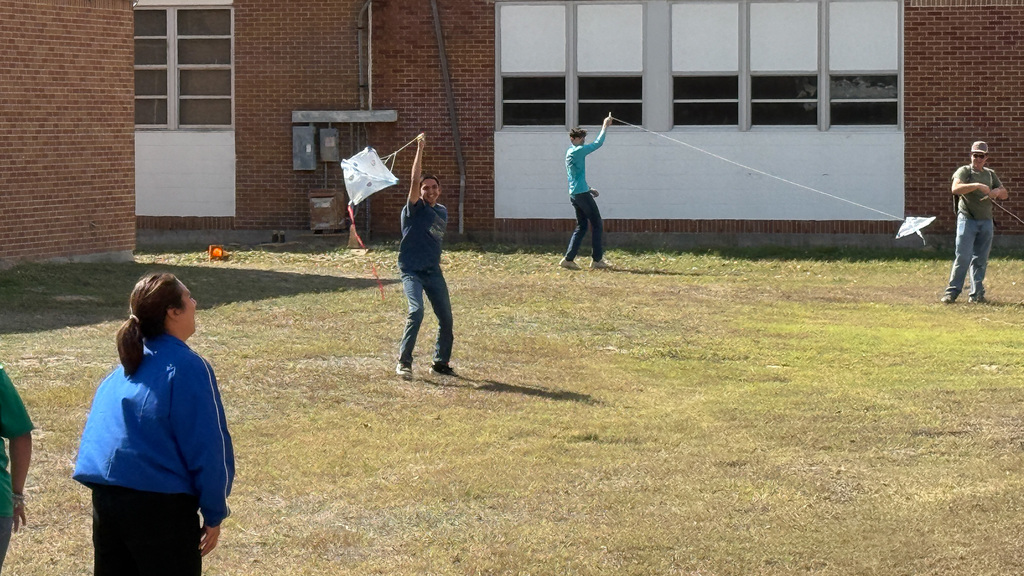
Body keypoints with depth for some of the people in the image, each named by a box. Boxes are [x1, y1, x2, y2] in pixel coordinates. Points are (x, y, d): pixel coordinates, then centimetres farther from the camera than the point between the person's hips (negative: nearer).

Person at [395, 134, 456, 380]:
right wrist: (420, 149, -20)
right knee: (416, 310, -24)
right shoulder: (415, 208, -5)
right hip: (411, 270, -6)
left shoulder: (442, 211, 13)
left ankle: (441, 362, 19)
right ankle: (404, 362, -17)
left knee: (446, 318, 3)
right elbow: (414, 180, -19)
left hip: (433, 271, 6)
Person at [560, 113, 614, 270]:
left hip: (575, 194, 10)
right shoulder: (578, 151, -13)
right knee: (597, 225, -1)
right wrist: (605, 127, -1)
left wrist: (588, 189, 23)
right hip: (582, 194, -10)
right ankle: (597, 259, 1)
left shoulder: (570, 153, 17)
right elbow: (597, 144, -10)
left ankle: (568, 259, 4)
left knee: (581, 227, 11)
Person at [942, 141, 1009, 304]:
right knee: (963, 258, -10)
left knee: (981, 260, 5)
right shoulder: (964, 171, -1)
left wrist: (997, 192, -8)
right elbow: (956, 188, -20)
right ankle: (952, 292, -7)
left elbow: (1005, 194, 16)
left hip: (986, 221, 5)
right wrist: (977, 185, -30)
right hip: (967, 219, -5)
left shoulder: (990, 174, 15)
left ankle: (977, 293, 10)